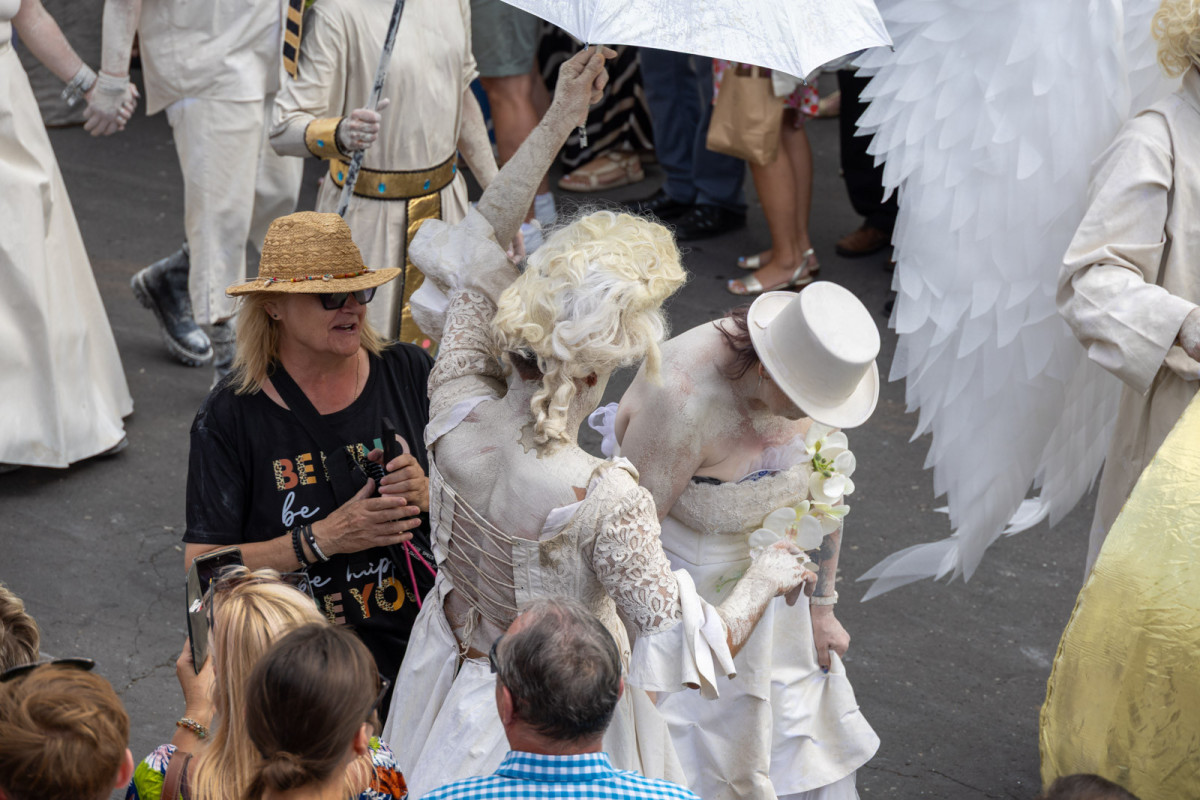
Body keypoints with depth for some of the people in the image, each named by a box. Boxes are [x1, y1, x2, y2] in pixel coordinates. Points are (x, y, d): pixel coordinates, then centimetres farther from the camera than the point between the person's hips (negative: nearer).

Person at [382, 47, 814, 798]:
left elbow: (474, 248, -8)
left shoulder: (457, 415, -21)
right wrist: (763, 579, -11)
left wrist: (557, 120, -6)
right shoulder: (608, 504, -36)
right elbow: (686, 656, -29)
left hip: (454, 685, 5)